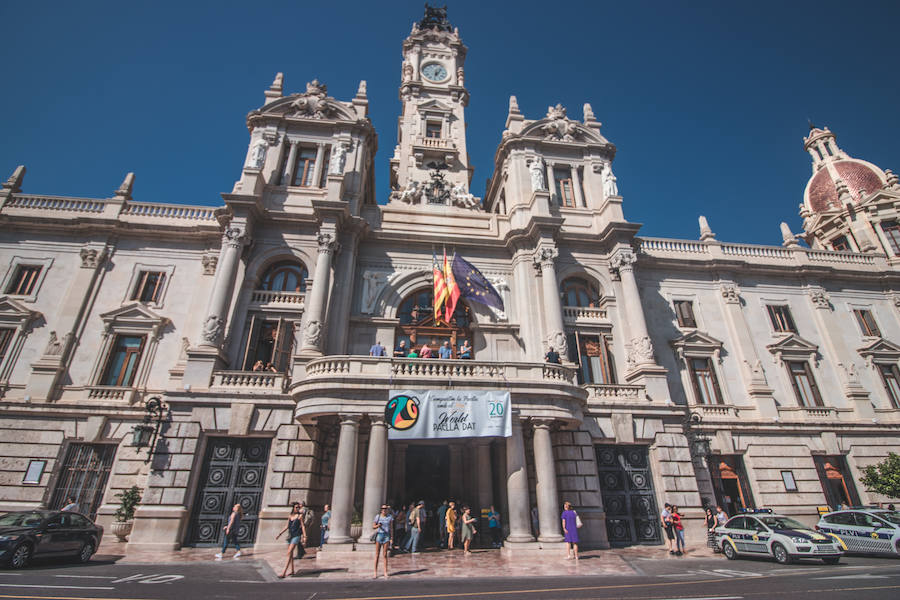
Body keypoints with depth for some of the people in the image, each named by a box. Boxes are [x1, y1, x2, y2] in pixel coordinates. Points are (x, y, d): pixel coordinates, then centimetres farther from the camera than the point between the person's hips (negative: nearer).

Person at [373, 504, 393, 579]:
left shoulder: (390, 517, 3)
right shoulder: (378, 516, 0)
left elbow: (391, 528, 6)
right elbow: (373, 526, 4)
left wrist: (392, 538, 2)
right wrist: (378, 526, -17)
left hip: (386, 535, 0)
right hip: (379, 535, 0)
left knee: (385, 555, 3)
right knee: (377, 555, 1)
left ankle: (385, 572, 12)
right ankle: (375, 573, 8)